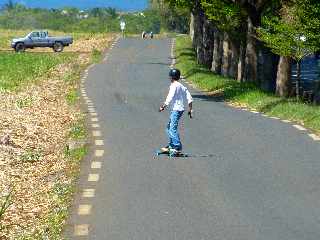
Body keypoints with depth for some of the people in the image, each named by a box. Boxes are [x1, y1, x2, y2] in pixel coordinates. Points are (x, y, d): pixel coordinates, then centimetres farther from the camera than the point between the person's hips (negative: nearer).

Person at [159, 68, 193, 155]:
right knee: (169, 127, 17)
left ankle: (178, 148, -18)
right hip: (180, 109, 9)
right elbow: (189, 99, 12)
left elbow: (170, 98, -15)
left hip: (176, 109, -9)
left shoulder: (174, 86, -10)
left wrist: (163, 107, -6)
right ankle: (171, 146, 22)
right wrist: (190, 109, 15)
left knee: (173, 128, -12)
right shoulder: (182, 86, 15)